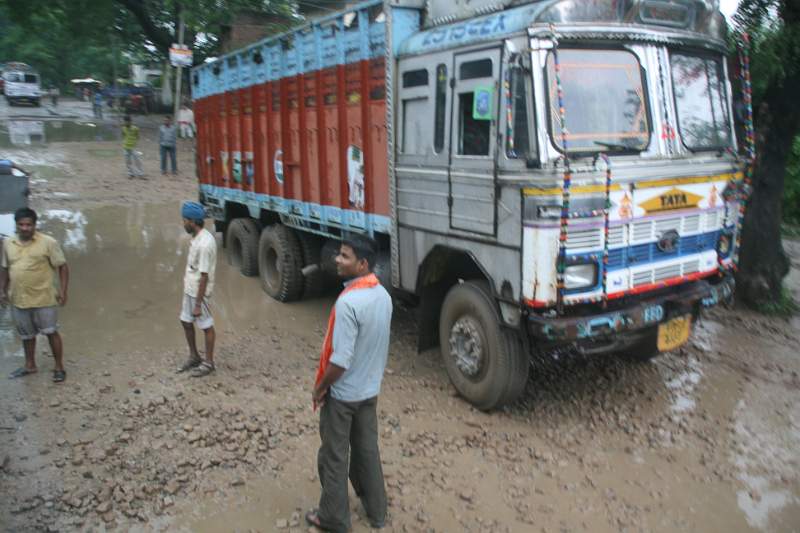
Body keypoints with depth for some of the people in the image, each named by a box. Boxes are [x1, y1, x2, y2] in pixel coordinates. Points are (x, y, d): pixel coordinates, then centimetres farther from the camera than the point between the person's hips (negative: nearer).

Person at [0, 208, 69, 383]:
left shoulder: (48, 242, -11)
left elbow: (62, 267, -8)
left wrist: (63, 291, -14)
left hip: (44, 299, -5)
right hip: (18, 300, 5)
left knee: (51, 332, 4)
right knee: (26, 334, 19)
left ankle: (59, 367, 17)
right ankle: (30, 365, 36)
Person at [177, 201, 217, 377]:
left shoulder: (205, 244, -27)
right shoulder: (197, 237, 3)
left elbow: (204, 277, -25)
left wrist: (198, 304, -22)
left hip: (199, 292, -9)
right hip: (189, 289, 9)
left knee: (206, 326, 5)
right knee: (186, 322, 18)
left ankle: (208, 363, 20)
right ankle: (194, 357, 34)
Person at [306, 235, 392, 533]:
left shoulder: (348, 302, -29)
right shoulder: (383, 295, -2)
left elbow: (340, 360, -28)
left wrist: (319, 388, -12)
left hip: (342, 394, -7)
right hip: (370, 389, 8)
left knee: (333, 458, 11)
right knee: (367, 451, 21)